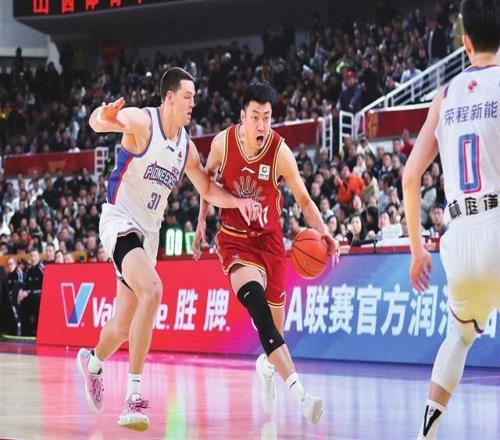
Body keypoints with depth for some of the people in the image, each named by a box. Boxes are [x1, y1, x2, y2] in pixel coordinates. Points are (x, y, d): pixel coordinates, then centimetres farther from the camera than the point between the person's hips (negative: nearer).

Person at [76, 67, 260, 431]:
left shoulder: (185, 146, 8)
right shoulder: (142, 122, -14)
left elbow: (209, 190, 17)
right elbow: (97, 122, -32)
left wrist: (239, 201, -2)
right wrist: (104, 117, -57)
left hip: (149, 232, 8)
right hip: (120, 221, -8)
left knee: (125, 326, 15)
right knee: (152, 291, -32)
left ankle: (93, 361, 48)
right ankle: (134, 394, -32)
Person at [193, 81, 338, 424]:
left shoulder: (280, 152, -16)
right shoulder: (223, 142, -12)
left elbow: (303, 199, -10)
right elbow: (208, 177, 9)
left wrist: (323, 231, -26)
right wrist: (202, 222, 11)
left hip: (269, 238, 1)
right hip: (234, 239, -1)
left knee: (276, 319, 11)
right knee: (257, 304, -27)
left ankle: (267, 365, 49)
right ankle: (299, 393, -38)